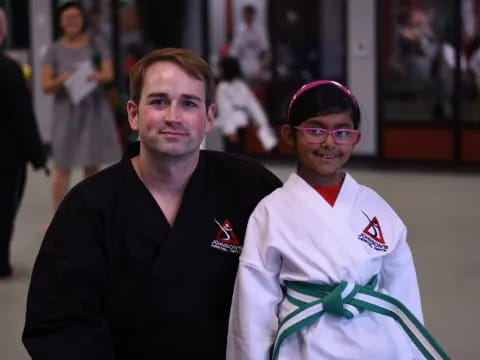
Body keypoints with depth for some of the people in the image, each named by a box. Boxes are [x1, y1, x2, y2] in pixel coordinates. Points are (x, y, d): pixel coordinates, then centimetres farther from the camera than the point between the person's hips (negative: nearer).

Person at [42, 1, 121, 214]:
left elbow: (109, 74, -5)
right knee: (62, 167, -6)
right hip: (66, 111, -1)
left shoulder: (96, 45, 5)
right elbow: (46, 86, -2)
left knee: (92, 166, 6)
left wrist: (97, 76, -28)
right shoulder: (55, 50, 3)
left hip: (94, 110, 1)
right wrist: (62, 79, -23)